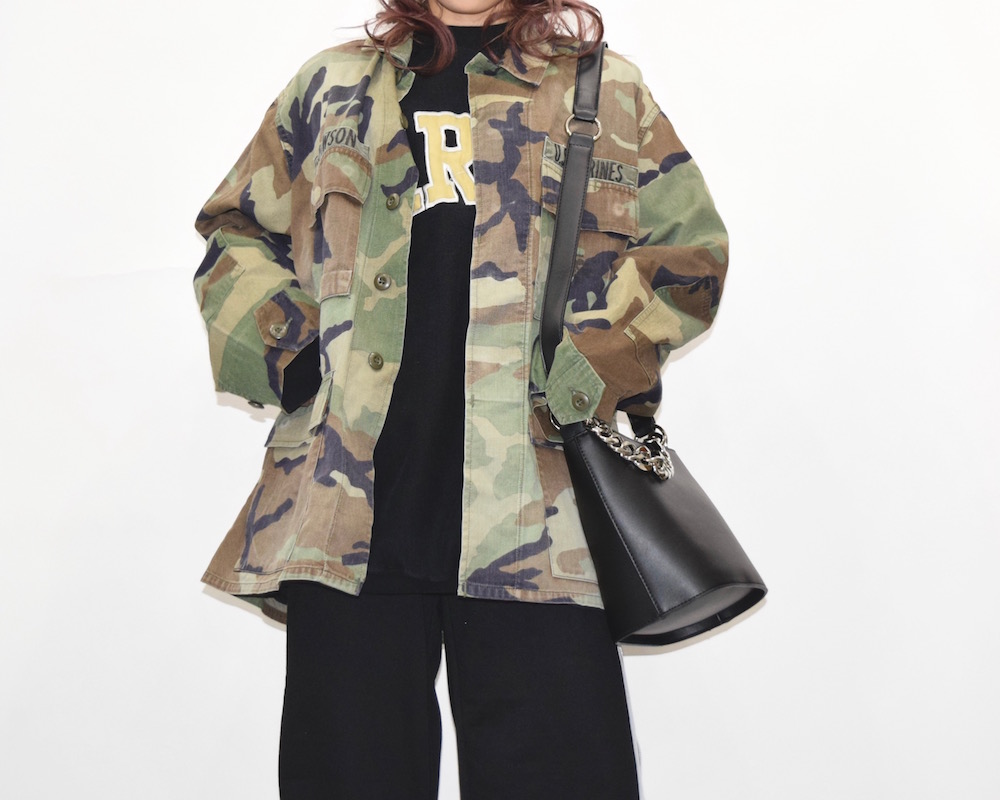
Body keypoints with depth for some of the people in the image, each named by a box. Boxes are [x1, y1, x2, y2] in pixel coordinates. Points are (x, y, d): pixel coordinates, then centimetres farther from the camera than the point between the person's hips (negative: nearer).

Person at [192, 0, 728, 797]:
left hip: (535, 509, -1)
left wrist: (583, 374, -6)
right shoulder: (333, 87, 19)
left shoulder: (606, 90, 14)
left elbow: (688, 250, 8)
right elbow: (238, 234, 21)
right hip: (347, 499, 2)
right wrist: (285, 352, 2)